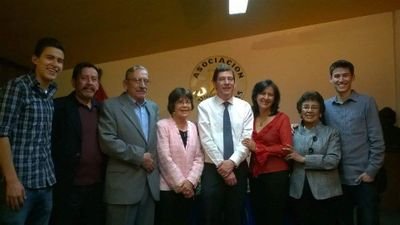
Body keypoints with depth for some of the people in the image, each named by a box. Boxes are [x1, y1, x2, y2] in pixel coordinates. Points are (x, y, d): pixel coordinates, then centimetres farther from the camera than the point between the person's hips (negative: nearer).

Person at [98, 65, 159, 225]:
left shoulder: (153, 107, 14)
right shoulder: (111, 106, -3)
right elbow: (107, 141, -13)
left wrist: (153, 160, 5)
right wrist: (140, 156, -12)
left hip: (151, 184, 5)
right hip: (123, 185, -5)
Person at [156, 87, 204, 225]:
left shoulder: (193, 127, 7)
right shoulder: (163, 125, -8)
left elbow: (199, 158, 4)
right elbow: (165, 158, -13)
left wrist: (190, 181, -9)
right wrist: (180, 183, -12)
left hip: (189, 188, 5)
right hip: (168, 188, -5)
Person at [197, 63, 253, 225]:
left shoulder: (245, 107, 5)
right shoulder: (205, 106, 0)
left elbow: (247, 139, -3)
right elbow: (206, 139, -7)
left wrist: (232, 162, -15)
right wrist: (221, 164, -12)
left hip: (238, 168, 2)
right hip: (213, 168, -2)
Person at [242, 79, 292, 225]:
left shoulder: (282, 118, -7)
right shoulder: (251, 117, 6)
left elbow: (287, 148, -16)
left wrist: (258, 148, -15)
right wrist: (251, 148, -4)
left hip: (276, 175, -5)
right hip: (255, 175, 5)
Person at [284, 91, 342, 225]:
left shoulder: (331, 133, 1)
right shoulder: (294, 133, 8)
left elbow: (333, 160, -13)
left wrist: (303, 159, -13)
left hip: (325, 193, -2)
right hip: (298, 192, 2)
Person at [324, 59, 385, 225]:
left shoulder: (367, 103, -3)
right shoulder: (325, 106, 4)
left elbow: (377, 141, -5)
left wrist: (371, 171, -10)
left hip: (363, 177, -2)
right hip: (337, 179, 2)